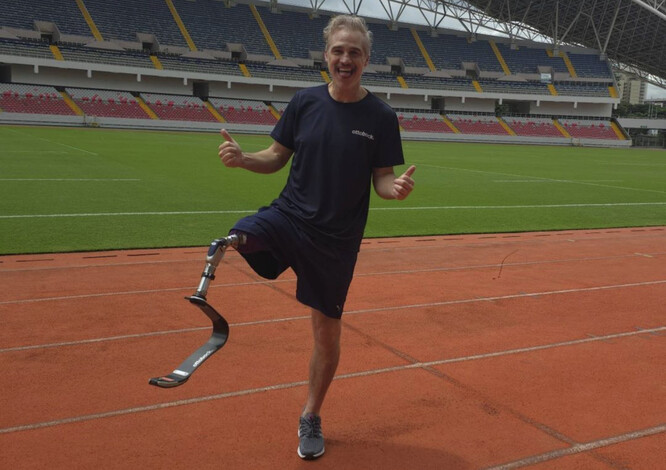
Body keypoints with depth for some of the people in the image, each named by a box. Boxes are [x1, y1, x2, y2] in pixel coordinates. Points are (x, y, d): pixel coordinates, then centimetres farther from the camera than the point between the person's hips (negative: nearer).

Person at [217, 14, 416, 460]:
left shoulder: (381, 117, -5)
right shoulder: (305, 101, 0)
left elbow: (382, 179, -1)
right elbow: (277, 157, 6)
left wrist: (397, 188, -25)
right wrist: (243, 158, -15)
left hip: (336, 240, -1)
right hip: (287, 216, 1)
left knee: (328, 333, 10)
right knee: (232, 240, -33)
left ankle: (311, 417, 31)